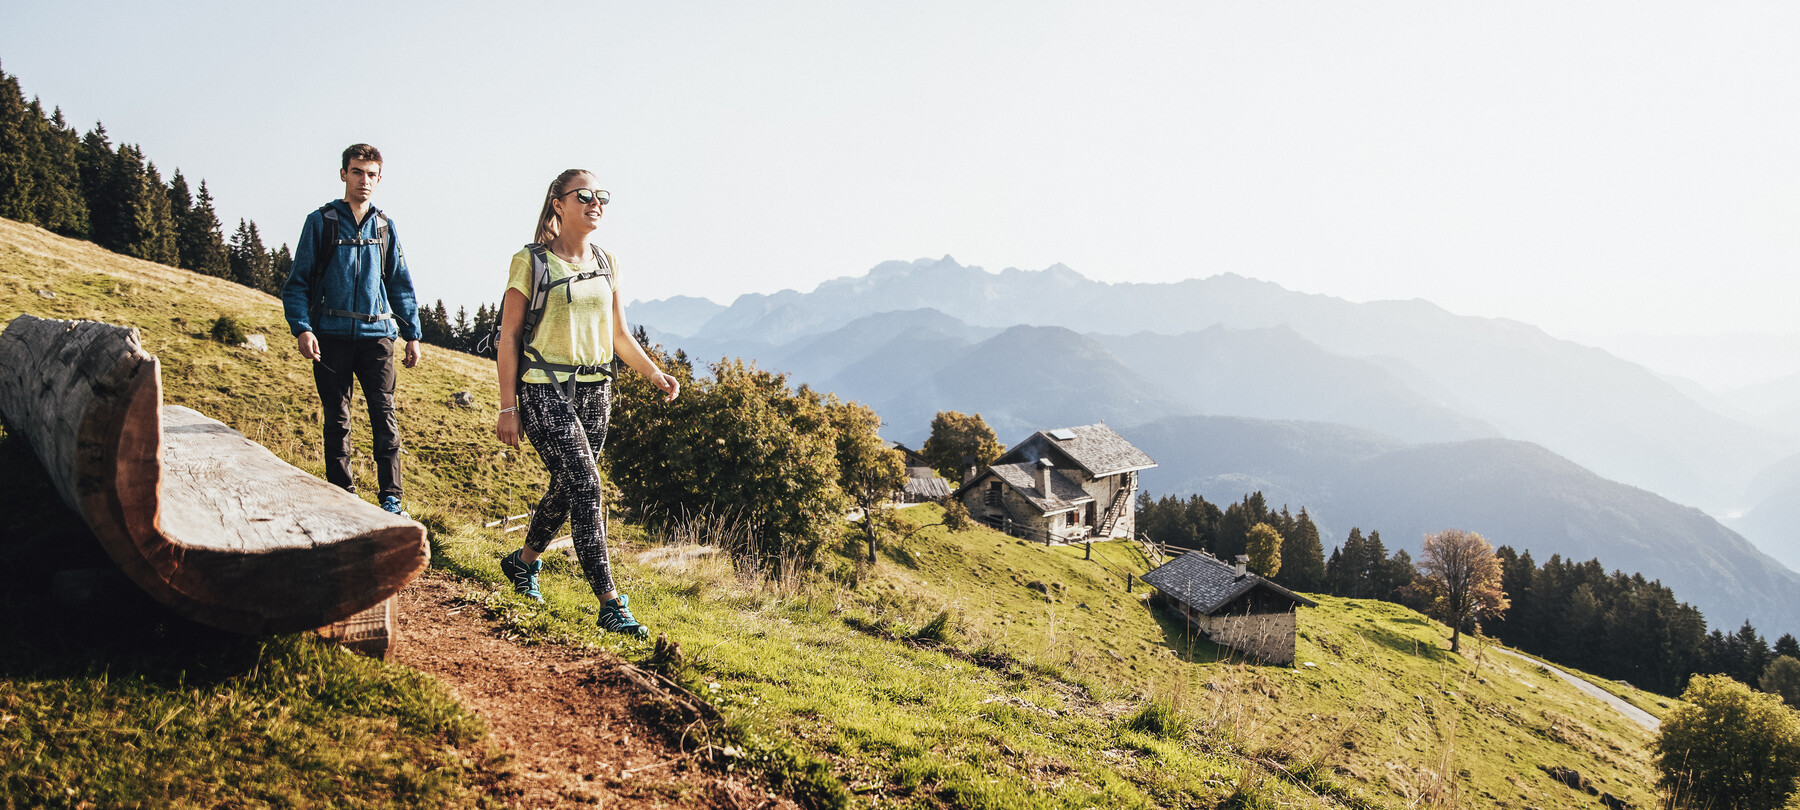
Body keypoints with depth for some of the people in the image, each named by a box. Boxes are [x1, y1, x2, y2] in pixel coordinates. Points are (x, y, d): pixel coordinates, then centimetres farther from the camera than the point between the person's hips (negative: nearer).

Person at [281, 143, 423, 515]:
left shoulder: (384, 226, 12)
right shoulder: (321, 222, 4)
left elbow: (401, 284, 17)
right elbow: (298, 282, 2)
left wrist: (412, 334, 11)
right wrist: (302, 328, -11)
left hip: (377, 334, 1)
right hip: (332, 335, -1)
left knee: (384, 416, -7)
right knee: (337, 420, 4)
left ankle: (391, 498, -5)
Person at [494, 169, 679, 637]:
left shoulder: (606, 263, 11)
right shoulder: (531, 261, -6)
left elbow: (620, 335, 16)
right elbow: (509, 336, -5)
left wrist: (654, 374, 1)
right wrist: (507, 407, -9)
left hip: (595, 389, 6)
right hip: (545, 389, -6)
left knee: (566, 488, 12)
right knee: (584, 484, -14)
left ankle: (523, 563, 39)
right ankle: (610, 603, -12)